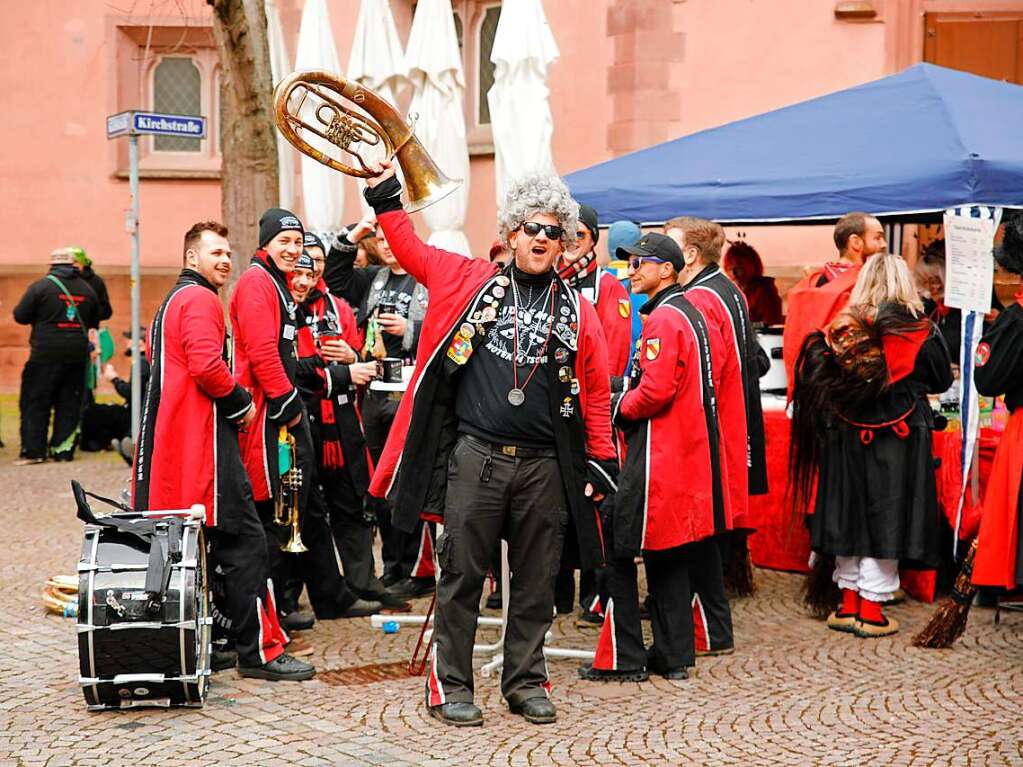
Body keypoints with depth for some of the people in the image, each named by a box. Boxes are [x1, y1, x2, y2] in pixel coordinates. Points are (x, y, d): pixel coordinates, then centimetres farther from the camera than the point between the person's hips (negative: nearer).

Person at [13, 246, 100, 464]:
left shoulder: (41, 286, -8)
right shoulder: (86, 289, 7)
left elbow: (20, 315, -4)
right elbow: (94, 322, 16)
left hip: (46, 355, -4)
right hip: (77, 354, 4)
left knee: (35, 402, 4)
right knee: (70, 404, 9)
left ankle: (33, 450, 1)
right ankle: (63, 450, 9)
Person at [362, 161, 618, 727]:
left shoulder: (578, 314, 8)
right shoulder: (469, 281, 7)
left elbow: (596, 395, 10)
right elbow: (410, 249, 14)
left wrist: (602, 461, 7)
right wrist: (385, 196, 7)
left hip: (545, 467, 1)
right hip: (475, 457, -1)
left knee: (536, 582, 9)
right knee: (462, 574, 2)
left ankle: (526, 681, 23)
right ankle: (450, 686, 13)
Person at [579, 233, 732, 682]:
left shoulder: (662, 319, -14)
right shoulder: (697, 317, 16)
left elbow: (655, 389, -24)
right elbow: (710, 386, 19)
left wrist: (621, 407, -6)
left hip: (656, 456, -10)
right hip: (691, 453, 10)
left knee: (618, 548, -2)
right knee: (669, 553, 14)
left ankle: (622, 658, 1)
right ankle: (674, 655, 18)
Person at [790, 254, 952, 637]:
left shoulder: (841, 328, -4)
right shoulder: (918, 330, -10)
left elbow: (815, 379, 2)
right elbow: (942, 380, 1)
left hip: (846, 435, 3)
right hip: (898, 438, -3)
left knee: (849, 513, 12)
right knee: (886, 516, 4)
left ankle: (849, 605, 19)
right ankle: (871, 611, 7)